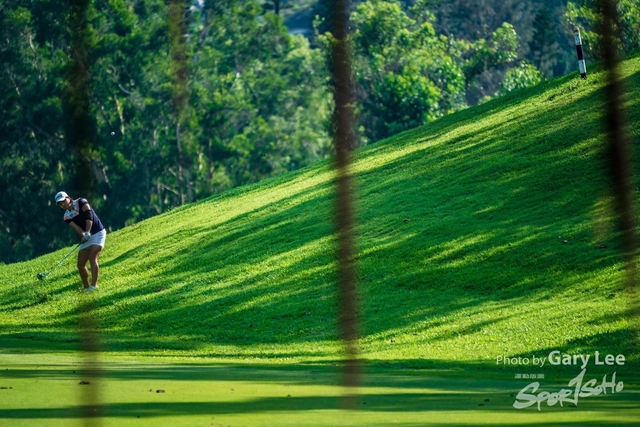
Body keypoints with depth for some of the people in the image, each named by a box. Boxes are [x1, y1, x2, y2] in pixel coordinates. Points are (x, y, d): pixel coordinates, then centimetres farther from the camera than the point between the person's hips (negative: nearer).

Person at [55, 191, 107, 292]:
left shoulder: (81, 202, -11)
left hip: (98, 233, -7)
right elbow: (77, 228, -13)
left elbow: (89, 216, -24)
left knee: (92, 257, -23)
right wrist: (83, 235, -34)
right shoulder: (67, 217, 2)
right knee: (80, 264, 3)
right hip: (86, 238, 7)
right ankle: (86, 288, 15)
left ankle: (94, 285, -31)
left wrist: (87, 232, -36)